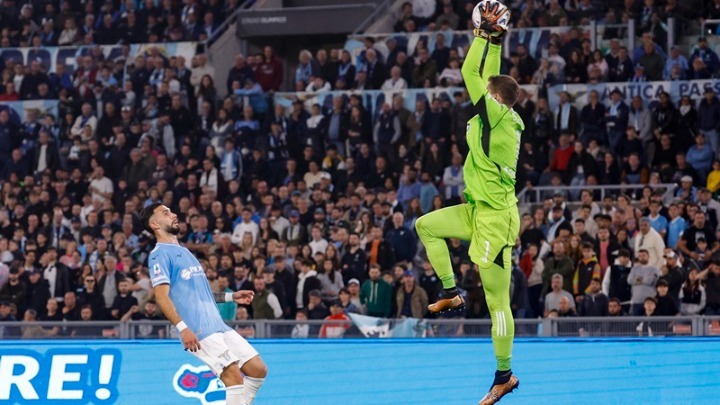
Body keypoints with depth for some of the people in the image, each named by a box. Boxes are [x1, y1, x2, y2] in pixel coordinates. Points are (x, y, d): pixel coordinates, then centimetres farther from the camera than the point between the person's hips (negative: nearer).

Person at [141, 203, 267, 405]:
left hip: (218, 325, 9)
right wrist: (182, 328, -23)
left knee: (258, 369, 4)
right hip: (199, 331, -9)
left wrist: (231, 296, 19)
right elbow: (161, 296, -13)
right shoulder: (160, 254, -3)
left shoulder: (185, 252, 24)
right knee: (234, 375, -18)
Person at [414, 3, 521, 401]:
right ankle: (450, 292, 16)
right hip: (479, 212, 10)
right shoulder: (505, 117, 6)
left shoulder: (499, 117, -16)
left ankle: (504, 375, 2)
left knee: (497, 301, -4)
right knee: (426, 225, 17)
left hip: (495, 219, -10)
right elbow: (489, 78, 20)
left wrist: (485, 35, -4)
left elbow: (471, 74, -14)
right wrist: (493, 39, 18)